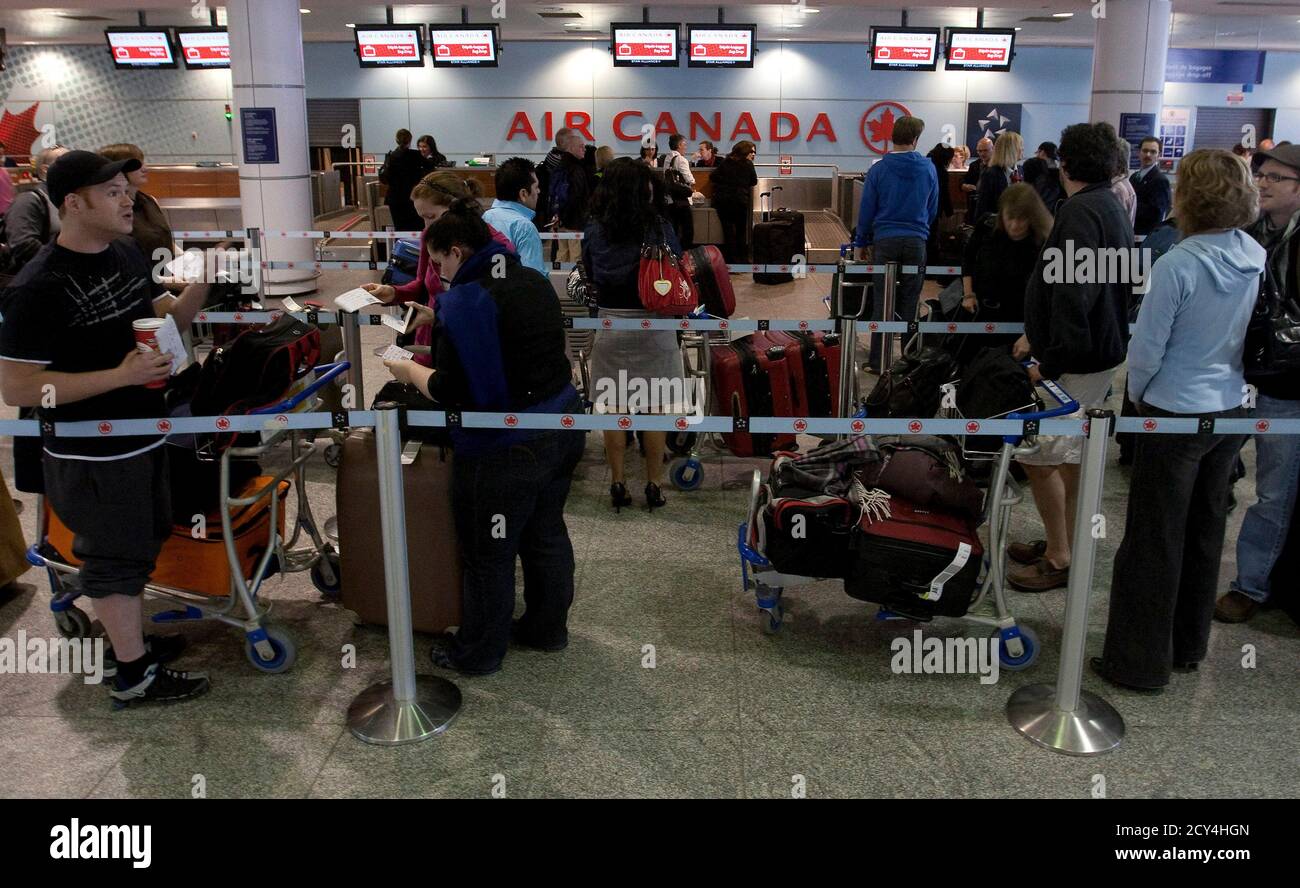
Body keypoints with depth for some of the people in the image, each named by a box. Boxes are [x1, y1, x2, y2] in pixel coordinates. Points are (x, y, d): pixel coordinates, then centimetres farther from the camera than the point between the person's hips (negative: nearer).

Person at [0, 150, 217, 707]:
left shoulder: (125, 253, 2)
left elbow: (167, 318, 11)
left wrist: (202, 285, -10)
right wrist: (121, 374, -28)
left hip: (143, 435, 8)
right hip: (91, 453, -8)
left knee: (145, 538, 21)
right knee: (116, 556, 6)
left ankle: (125, 639, 42)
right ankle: (132, 673, 23)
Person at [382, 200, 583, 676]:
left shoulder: (466, 301, -19)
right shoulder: (535, 281, 6)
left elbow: (452, 392, -19)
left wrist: (410, 371, -1)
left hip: (506, 449, -9)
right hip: (561, 429, 9)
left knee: (488, 554, 9)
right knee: (546, 533, 22)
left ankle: (479, 651, 26)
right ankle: (547, 627, 39)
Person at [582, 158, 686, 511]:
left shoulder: (595, 230, -3)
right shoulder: (659, 227, -10)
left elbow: (588, 273, 9)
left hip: (610, 326, 2)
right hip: (653, 326, -2)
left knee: (614, 409, 10)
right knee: (655, 410, 8)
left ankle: (618, 485, 16)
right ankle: (654, 485, 15)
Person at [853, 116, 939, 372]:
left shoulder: (878, 169, -4)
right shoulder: (928, 169, 1)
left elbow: (866, 209, 1)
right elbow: (933, 209, 11)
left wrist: (861, 242, 11)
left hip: (885, 240, -1)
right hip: (916, 242, 1)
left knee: (882, 302, 2)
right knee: (910, 302, 8)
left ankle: (878, 361, 4)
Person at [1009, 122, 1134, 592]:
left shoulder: (1079, 211, -18)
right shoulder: (1112, 207, 13)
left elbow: (1074, 294, -26)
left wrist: (1051, 362, -22)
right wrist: (1037, 337, 19)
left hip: (1076, 359, -10)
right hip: (1099, 350, 10)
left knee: (1037, 456, -2)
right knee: (1070, 453, 18)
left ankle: (1058, 559, 8)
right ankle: (1063, 544, 29)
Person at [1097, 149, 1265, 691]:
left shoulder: (1178, 265, -21)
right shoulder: (1259, 261, -1)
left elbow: (1146, 349, -16)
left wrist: (1137, 396, 3)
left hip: (1176, 415, -7)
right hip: (1232, 412, 7)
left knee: (1154, 539, 4)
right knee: (1206, 531, 18)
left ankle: (1141, 661, 13)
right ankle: (1189, 647, 33)